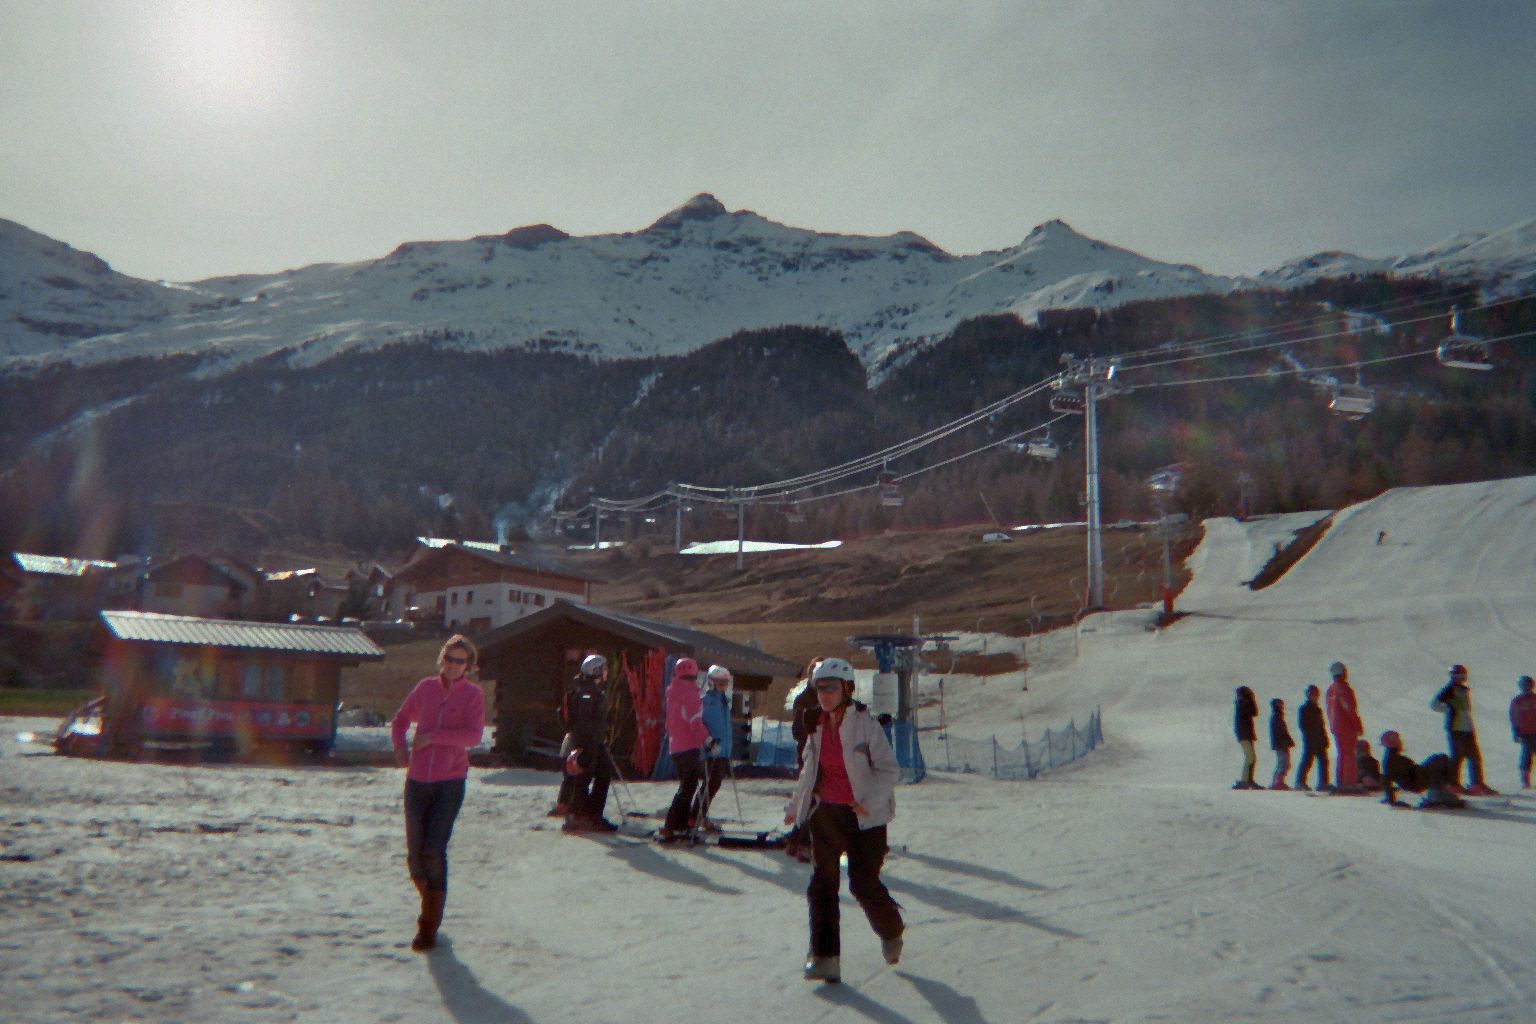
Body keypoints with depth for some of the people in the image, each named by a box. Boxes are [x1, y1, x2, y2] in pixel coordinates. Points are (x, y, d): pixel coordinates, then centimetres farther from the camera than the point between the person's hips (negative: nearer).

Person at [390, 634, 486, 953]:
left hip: (450, 783, -3)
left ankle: (429, 925, 2)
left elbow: (474, 735, -16)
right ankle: (431, 902, 33)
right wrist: (399, 747, 4)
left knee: (434, 851, -10)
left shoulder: (473, 694, -2)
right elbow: (401, 720, 22)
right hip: (418, 780, 4)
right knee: (415, 854, 6)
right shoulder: (425, 687, 8)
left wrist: (432, 736, -15)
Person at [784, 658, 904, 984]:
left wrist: (870, 800, -25)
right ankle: (824, 957, 6)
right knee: (821, 883, 0)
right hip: (824, 812, 5)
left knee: (863, 884, -1)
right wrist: (795, 804, 22)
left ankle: (891, 931, 29)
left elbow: (890, 769, -12)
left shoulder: (865, 724, -13)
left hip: (864, 816, -5)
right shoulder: (817, 726, 5)